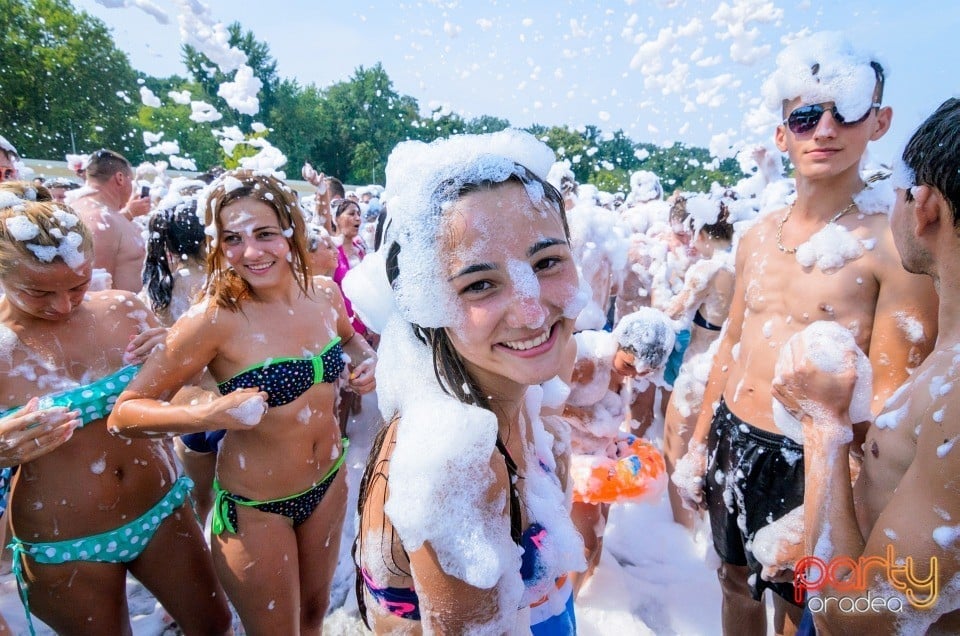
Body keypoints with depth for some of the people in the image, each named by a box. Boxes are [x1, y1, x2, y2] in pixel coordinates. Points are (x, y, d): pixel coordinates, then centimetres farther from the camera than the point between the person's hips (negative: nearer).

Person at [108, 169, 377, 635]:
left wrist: (366, 360, -7)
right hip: (254, 506, -4)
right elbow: (124, 414, -20)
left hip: (329, 482, 5)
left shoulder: (324, 295, -9)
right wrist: (211, 414, -37)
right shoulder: (215, 319, -24)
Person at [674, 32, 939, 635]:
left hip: (805, 459, -5)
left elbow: (891, 398, -16)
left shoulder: (895, 241, -15)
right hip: (731, 441, 6)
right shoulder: (758, 235, 3)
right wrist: (700, 441, 12)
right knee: (736, 579, 25)